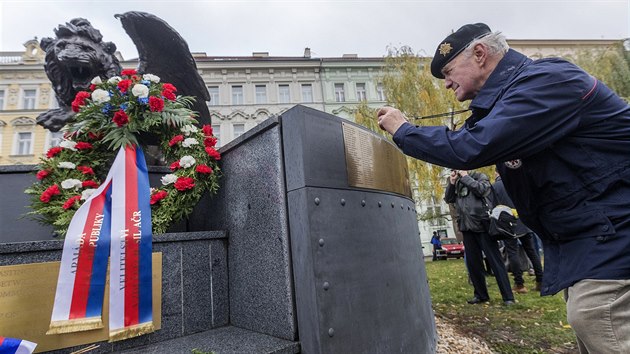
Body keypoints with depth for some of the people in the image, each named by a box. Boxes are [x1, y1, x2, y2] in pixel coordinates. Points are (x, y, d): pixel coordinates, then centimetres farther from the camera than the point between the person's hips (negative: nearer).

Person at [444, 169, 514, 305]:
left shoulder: (479, 176, 1)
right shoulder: (456, 183, 14)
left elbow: (483, 190, -17)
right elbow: (448, 199, 9)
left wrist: (465, 177, -11)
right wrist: (451, 182, -1)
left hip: (482, 225, -5)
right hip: (466, 228, 6)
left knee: (495, 260, -3)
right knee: (472, 263, 10)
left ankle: (508, 297, 4)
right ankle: (481, 294, 22)